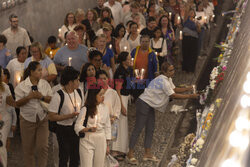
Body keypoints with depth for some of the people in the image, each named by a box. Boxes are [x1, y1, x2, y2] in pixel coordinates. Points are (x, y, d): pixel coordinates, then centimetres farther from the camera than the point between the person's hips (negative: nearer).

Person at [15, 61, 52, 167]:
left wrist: (42, 97, -14)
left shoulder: (45, 84, 4)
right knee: (28, 148, 6)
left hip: (42, 119, 2)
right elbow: (17, 104, -6)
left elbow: (51, 99, 4)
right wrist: (29, 97, -19)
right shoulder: (21, 86, -5)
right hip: (27, 120, -2)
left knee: (43, 146, -4)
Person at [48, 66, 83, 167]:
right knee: (64, 157, 5)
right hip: (63, 130, -6)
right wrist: (70, 116, -23)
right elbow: (51, 117, -19)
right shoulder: (58, 96, -18)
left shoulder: (79, 93, 3)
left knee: (75, 156, 15)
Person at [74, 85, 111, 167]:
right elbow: (77, 127, -9)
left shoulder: (105, 108, 3)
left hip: (101, 142, 4)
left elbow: (107, 127, 11)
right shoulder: (85, 110, -8)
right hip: (87, 142, -3)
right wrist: (88, 129, -28)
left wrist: (107, 145, 12)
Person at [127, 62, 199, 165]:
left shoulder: (168, 79, 9)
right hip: (143, 104, -10)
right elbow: (173, 95, -22)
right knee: (138, 129, -7)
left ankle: (147, 154, 15)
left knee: (150, 129, 10)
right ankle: (130, 155, -4)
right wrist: (190, 96, -19)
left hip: (150, 105, 10)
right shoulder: (163, 81, -23)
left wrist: (187, 89, 0)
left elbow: (174, 89, 13)